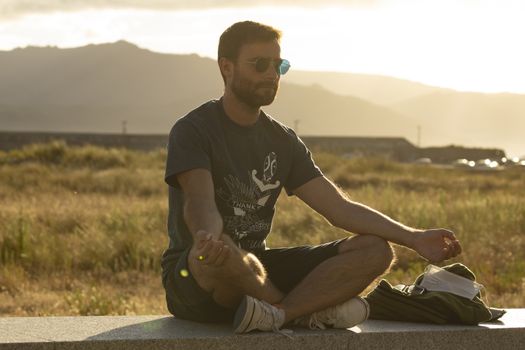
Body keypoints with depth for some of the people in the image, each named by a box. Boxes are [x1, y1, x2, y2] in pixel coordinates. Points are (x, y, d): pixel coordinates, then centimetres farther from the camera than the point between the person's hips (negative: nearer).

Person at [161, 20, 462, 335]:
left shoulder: (283, 140, 10)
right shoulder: (193, 131, -9)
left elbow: (340, 208, 5)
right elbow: (200, 203, -27)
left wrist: (414, 239, -7)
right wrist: (206, 238, -51)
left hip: (257, 269, 6)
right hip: (195, 275, -6)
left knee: (375, 250, -10)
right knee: (221, 253, -43)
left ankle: (277, 314, -30)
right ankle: (308, 313, -16)